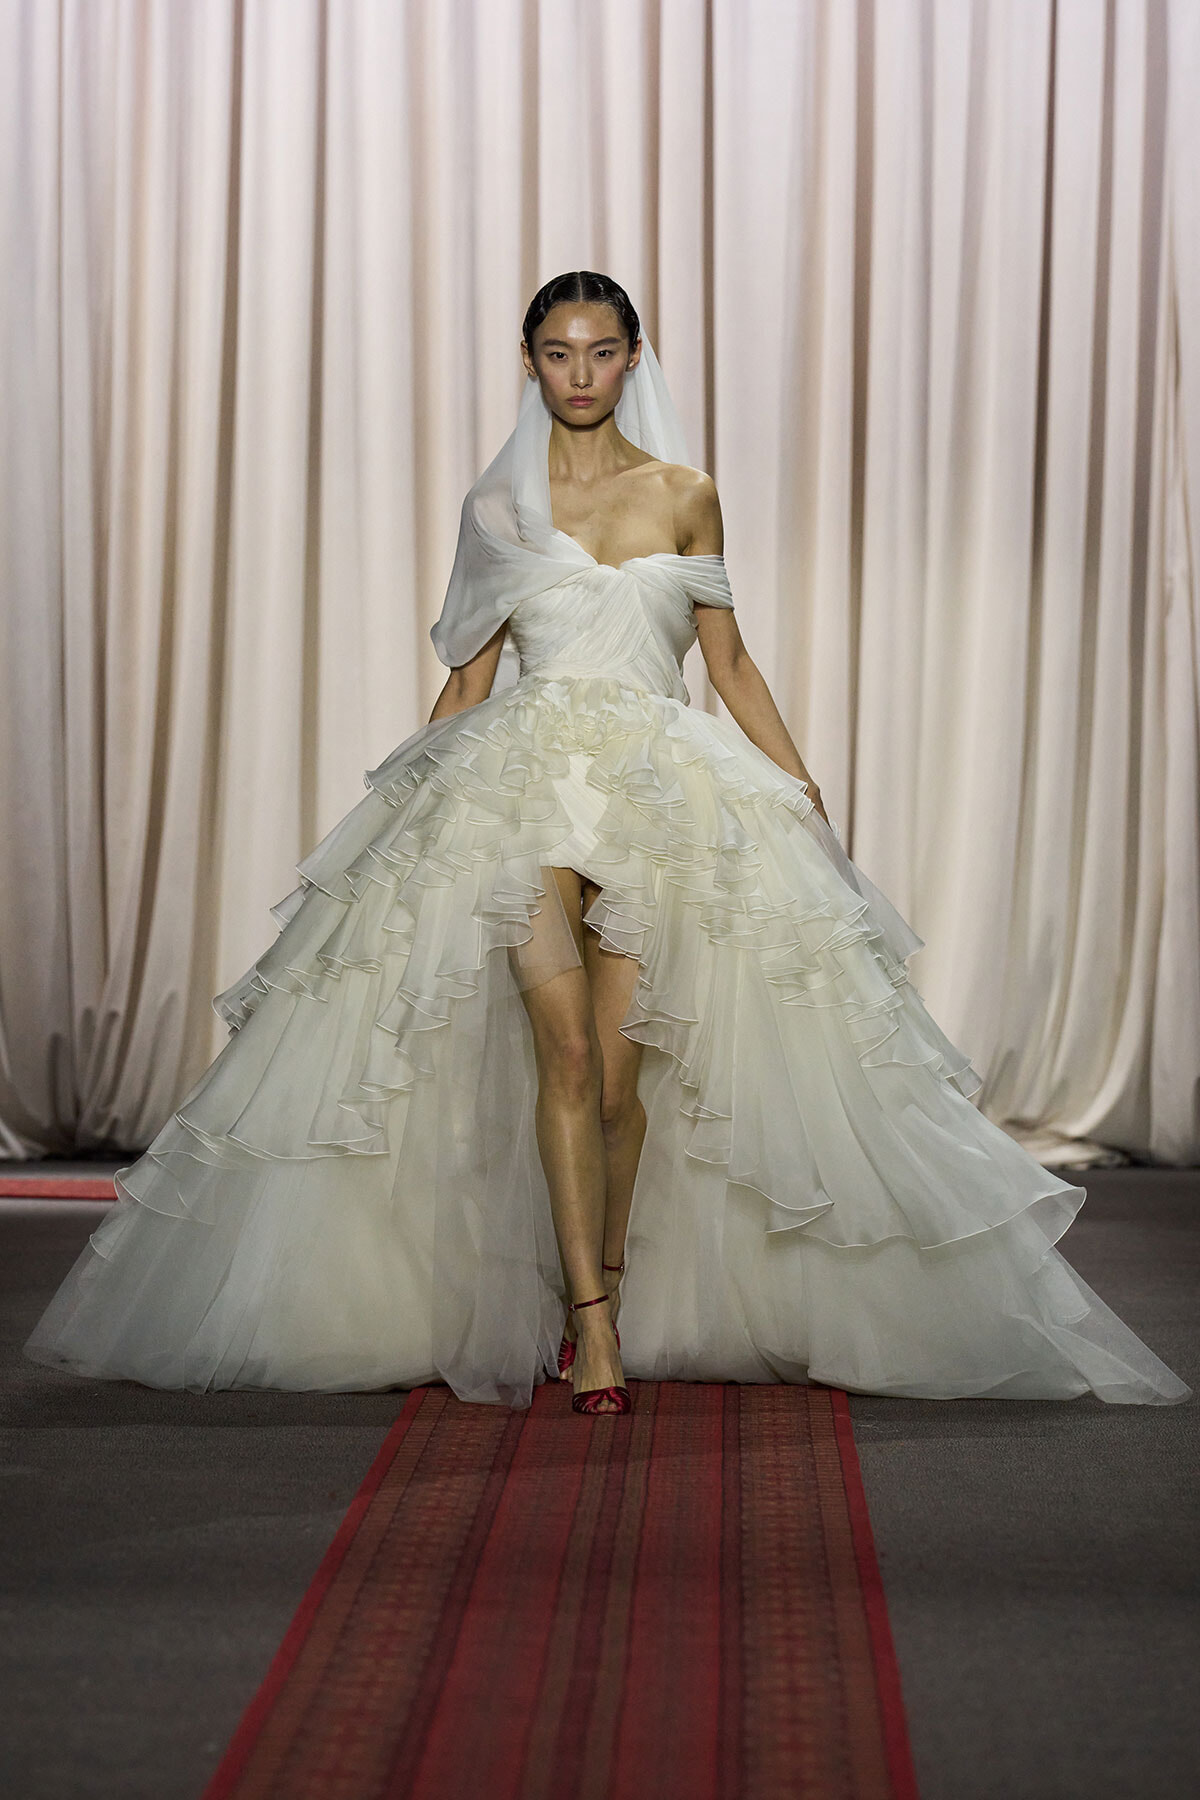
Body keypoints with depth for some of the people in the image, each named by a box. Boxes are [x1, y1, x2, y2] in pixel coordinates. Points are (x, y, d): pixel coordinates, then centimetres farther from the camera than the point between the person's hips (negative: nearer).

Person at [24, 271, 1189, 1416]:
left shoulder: (684, 495, 10)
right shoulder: (497, 506, 11)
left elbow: (728, 661, 14)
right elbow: (470, 675, 15)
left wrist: (804, 793, 10)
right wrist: (412, 803, 12)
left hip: (658, 792, 0)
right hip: (526, 789, 0)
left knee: (621, 1065, -4)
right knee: (564, 1046, -15)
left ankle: (608, 1296, 15)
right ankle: (592, 1328, -14)